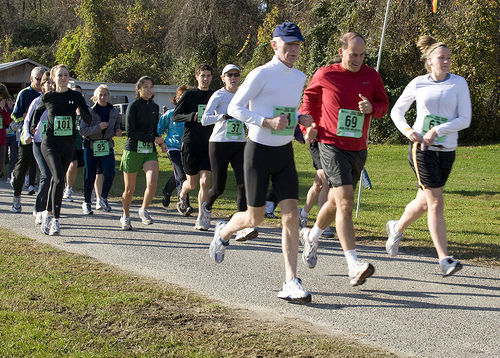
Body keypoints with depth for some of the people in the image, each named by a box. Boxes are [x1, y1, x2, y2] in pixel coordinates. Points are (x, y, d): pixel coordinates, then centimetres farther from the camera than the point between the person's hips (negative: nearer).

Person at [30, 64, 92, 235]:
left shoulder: (76, 97, 2)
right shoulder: (47, 97, 2)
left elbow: (89, 120, -2)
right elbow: (38, 111, 23)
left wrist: (81, 112, -21)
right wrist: (33, 127, 12)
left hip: (68, 144, 2)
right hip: (50, 143, -2)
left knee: (57, 180, 10)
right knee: (58, 179, -18)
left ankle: (48, 213, 27)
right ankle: (55, 219, -15)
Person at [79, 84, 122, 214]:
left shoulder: (114, 111, 3)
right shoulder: (90, 112, -7)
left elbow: (117, 122, 26)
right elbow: (82, 131, -14)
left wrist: (117, 130, 4)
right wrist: (98, 127, -24)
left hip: (107, 146, 2)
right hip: (91, 147, -2)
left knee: (110, 173, -15)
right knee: (90, 176, 2)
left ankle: (103, 198, 7)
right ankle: (87, 203, 20)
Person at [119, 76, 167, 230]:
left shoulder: (155, 107, 11)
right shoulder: (133, 106, -6)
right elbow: (130, 132, -13)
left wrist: (161, 142, 3)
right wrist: (153, 139, -14)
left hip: (150, 151, 4)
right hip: (132, 150, -4)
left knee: (152, 184, -19)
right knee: (129, 189, 5)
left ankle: (144, 209, 6)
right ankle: (126, 216, 29)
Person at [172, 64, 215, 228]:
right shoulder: (189, 94, 0)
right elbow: (175, 116, -1)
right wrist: (192, 117, -17)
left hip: (208, 144, 2)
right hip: (190, 143, -2)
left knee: (205, 181, -11)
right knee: (192, 183, 8)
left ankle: (201, 218, -5)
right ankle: (182, 196, 43)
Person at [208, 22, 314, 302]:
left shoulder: (299, 77, 8)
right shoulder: (262, 74, -13)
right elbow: (235, 107, -11)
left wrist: (301, 119, 1)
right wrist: (267, 122, -23)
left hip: (285, 153, 5)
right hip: (259, 151, -5)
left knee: (291, 215, -8)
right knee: (256, 218, 5)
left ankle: (291, 283, -7)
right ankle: (224, 231, 40)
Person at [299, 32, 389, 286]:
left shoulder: (371, 76, 4)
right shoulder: (324, 75, -4)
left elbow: (384, 104, 11)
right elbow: (310, 97, 14)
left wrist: (372, 108, -11)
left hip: (358, 149, 5)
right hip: (331, 146, -5)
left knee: (336, 201, 19)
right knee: (345, 202, -18)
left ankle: (311, 236, 47)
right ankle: (354, 266, -23)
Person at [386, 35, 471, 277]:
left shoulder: (459, 83, 1)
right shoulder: (418, 84, 1)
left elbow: (465, 119, -5)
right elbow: (396, 111, 13)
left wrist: (437, 130, -17)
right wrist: (407, 130, -6)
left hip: (446, 150, 3)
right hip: (422, 148, -3)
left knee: (424, 202, 13)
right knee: (436, 202, -12)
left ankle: (396, 228, 43)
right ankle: (444, 259, -11)